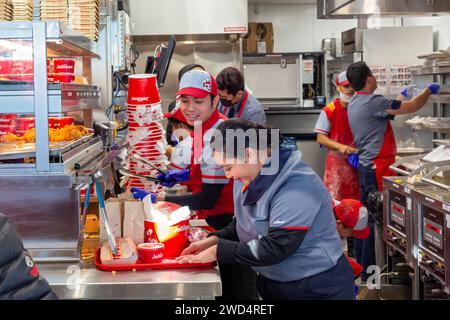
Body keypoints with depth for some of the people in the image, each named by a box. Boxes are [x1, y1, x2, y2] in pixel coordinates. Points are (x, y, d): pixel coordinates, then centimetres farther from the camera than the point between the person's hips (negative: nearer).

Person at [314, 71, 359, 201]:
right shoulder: (329, 111, -5)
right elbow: (320, 138, -5)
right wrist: (340, 146, -19)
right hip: (337, 161, -3)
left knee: (356, 200, 3)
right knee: (335, 200, -5)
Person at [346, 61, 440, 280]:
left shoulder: (354, 104, 12)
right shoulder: (371, 102, -17)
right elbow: (412, 108, -13)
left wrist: (400, 98, 34)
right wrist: (428, 91, 4)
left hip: (365, 166, 10)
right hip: (378, 169, -10)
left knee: (366, 218, 14)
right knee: (376, 220, -5)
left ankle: (361, 267, 22)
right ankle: (369, 271, 0)